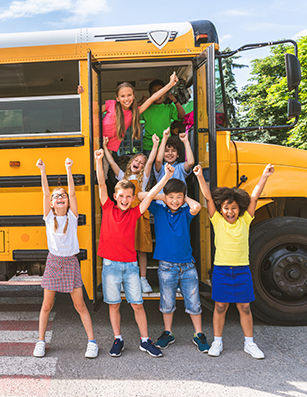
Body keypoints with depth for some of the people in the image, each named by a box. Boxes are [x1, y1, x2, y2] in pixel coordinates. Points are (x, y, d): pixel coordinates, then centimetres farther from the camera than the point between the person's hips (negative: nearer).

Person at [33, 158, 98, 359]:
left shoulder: (72, 216, -1)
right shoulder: (49, 217, 1)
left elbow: (72, 193, -11)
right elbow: (45, 193, -9)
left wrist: (69, 170, -18)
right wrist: (43, 171, -18)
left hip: (70, 262, -1)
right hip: (53, 261, 1)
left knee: (80, 306, 4)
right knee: (47, 306, 10)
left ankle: (92, 342, 15)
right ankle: (41, 341, 28)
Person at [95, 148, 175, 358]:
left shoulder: (134, 213, 3)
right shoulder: (108, 208, 1)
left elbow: (151, 194, -3)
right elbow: (102, 184, -7)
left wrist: (167, 177, -9)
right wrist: (99, 161, -15)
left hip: (130, 265, 1)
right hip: (111, 264, -1)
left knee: (138, 304, 7)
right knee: (113, 304, 9)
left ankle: (145, 341, 21)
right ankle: (118, 340, 26)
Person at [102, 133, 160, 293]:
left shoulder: (143, 178, 11)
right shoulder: (123, 176, 16)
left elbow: (150, 161, 0)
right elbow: (112, 162, 11)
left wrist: (155, 145, -9)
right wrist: (105, 147, 8)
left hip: (139, 215, -1)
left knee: (141, 249, 3)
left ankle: (143, 279, 13)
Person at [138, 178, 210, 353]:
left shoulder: (185, 213, -1)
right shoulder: (159, 210, 1)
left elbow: (197, 206, -23)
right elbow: (141, 195, -9)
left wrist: (186, 198, -6)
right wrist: (162, 197, -5)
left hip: (187, 265, 0)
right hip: (166, 266, 0)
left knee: (193, 302, 9)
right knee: (167, 302, 13)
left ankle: (199, 335, 27)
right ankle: (168, 333, 33)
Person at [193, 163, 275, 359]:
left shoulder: (244, 221, 0)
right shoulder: (217, 221, -3)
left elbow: (253, 198, -8)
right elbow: (209, 198, -11)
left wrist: (264, 177, -16)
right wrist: (200, 177, -19)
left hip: (242, 270, 1)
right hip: (221, 270, -1)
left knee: (245, 307, 11)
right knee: (220, 306, 9)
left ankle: (249, 343, 27)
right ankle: (217, 342, 25)